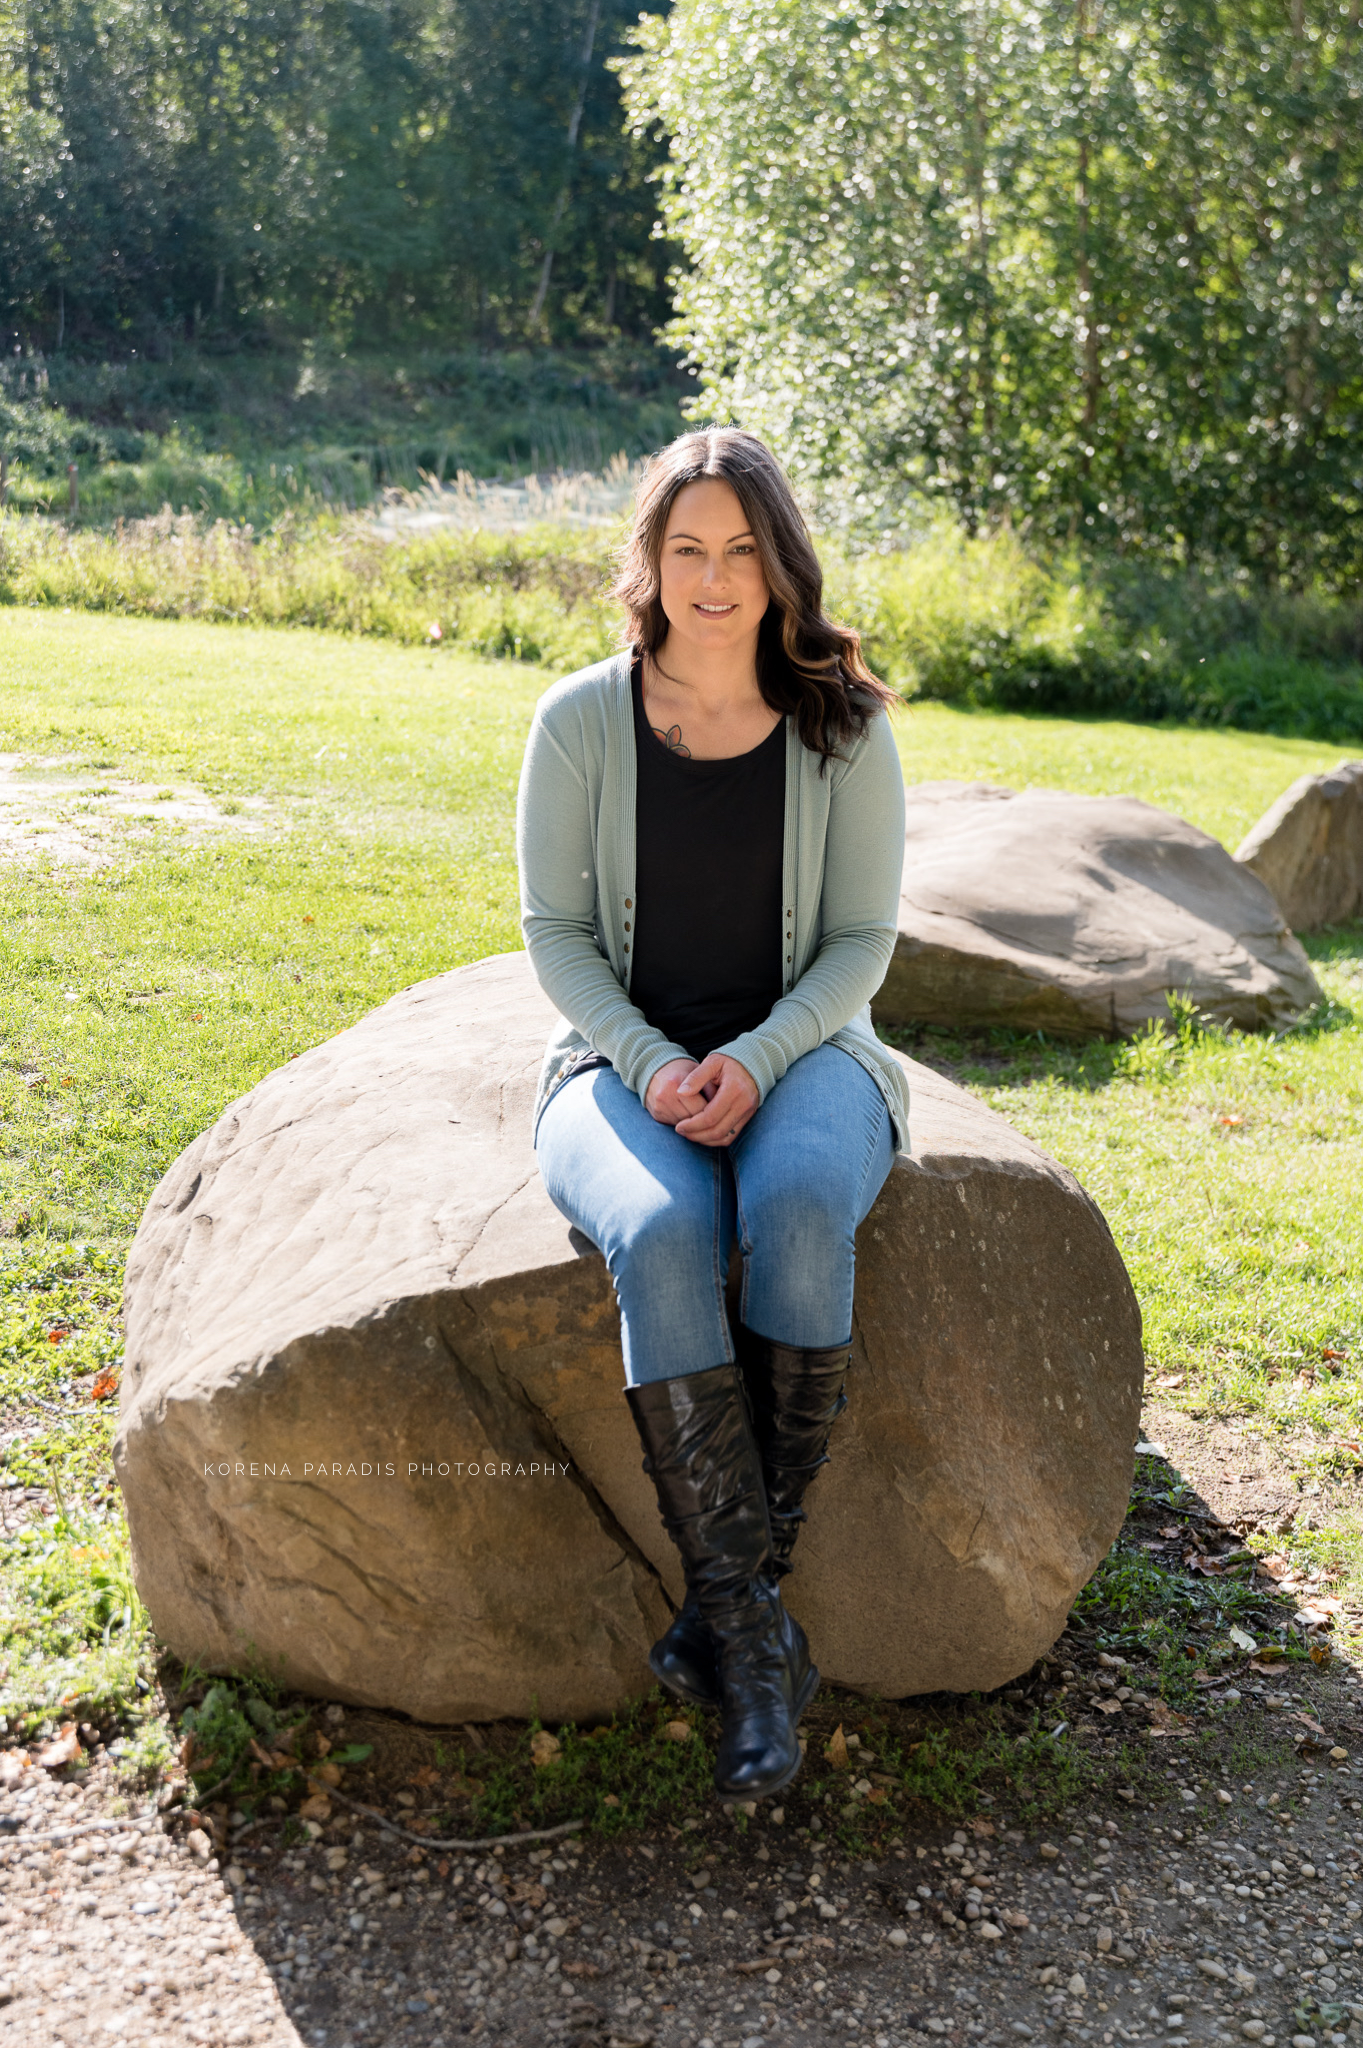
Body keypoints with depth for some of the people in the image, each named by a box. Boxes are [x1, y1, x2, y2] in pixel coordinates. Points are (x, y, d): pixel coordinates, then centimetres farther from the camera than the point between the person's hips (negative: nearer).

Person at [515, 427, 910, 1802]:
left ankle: (730, 1590, -19)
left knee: (799, 1208, -36)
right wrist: (651, 1066, -15)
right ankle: (757, 1643, -25)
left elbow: (861, 940, 0)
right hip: (623, 1059, 0)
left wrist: (755, 1061, -17)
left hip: (799, 1052, 0)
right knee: (660, 1238, -34)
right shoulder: (581, 721, 0)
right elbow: (555, 933, 1)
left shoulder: (845, 727, 0)